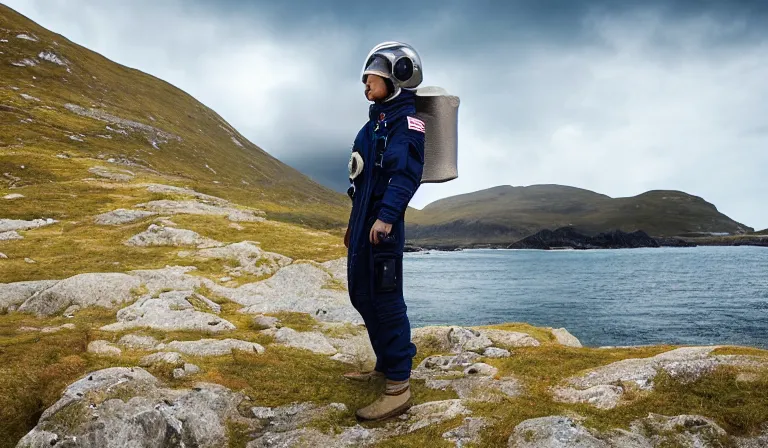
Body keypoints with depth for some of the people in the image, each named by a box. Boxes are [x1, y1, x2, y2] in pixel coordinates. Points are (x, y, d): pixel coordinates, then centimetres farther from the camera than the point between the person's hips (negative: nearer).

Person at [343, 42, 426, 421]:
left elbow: (406, 172, -22)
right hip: (363, 221, 10)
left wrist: (387, 215, -33)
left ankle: (398, 387, -1)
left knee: (386, 299, -8)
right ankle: (385, 365, 30)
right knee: (362, 295, 16)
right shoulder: (377, 120, 21)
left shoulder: (405, 119, -7)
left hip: (383, 223, -10)